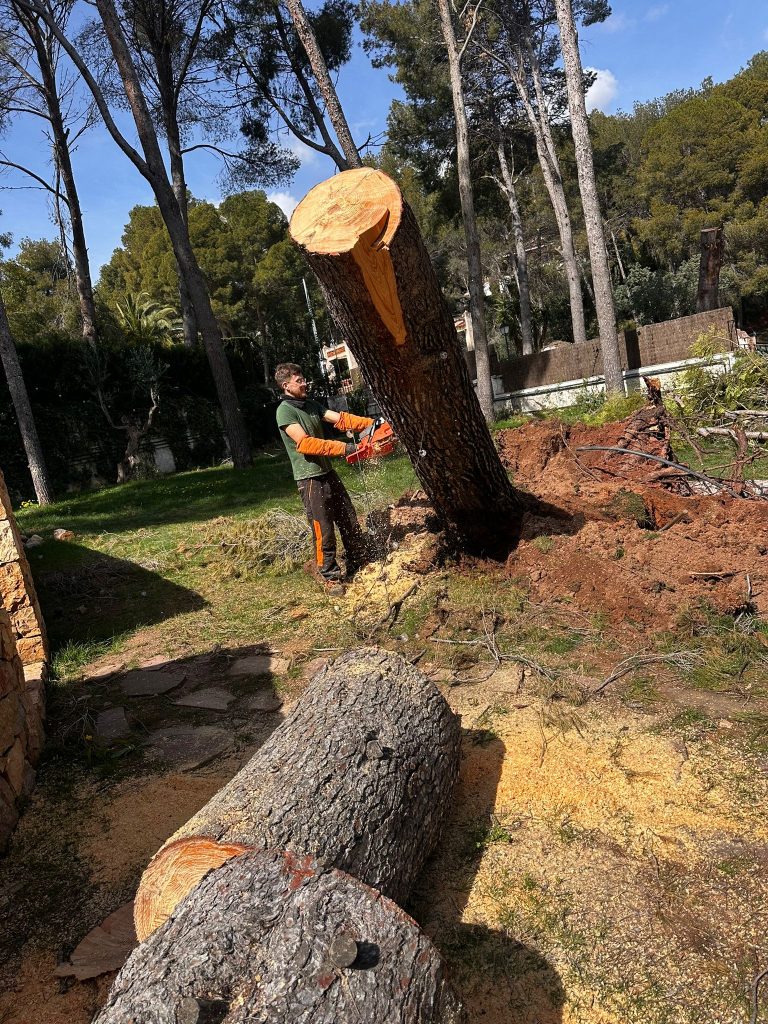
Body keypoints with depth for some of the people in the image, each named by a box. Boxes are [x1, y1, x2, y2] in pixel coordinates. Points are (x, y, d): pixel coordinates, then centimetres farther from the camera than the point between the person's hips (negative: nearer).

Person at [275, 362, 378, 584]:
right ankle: (331, 577, 9)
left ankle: (361, 565, 28)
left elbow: (340, 419, 3)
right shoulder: (285, 411, -13)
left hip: (328, 473, 8)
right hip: (310, 479, -8)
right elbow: (305, 443, -24)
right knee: (324, 530, -3)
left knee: (350, 521, 15)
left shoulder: (310, 404, 12)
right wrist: (344, 448, -28)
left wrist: (371, 424, -10)